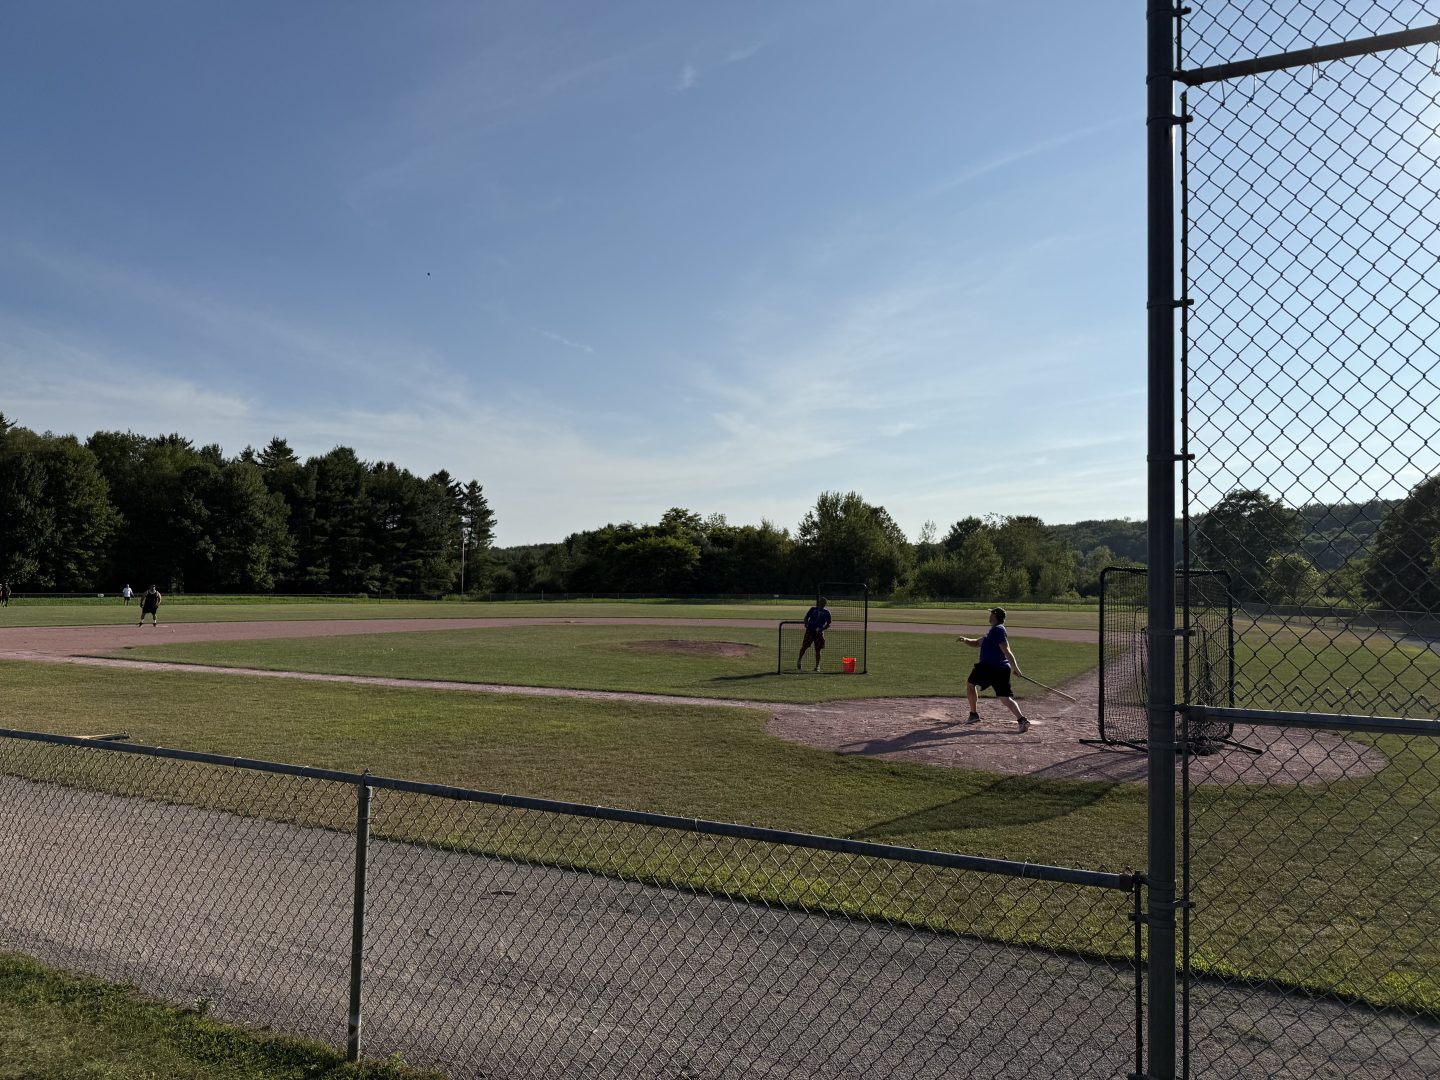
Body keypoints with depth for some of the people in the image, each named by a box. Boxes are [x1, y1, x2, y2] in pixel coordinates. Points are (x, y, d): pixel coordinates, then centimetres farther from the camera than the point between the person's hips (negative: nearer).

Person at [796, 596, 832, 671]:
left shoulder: (826, 612, 3)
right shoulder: (813, 609, 4)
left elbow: (828, 624, 6)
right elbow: (806, 617, 11)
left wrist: (822, 629, -10)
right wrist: (806, 624, -7)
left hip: (819, 632, 0)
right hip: (810, 631, 0)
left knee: (818, 650, 2)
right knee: (804, 647, 0)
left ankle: (817, 666, 11)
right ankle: (799, 661, 19)